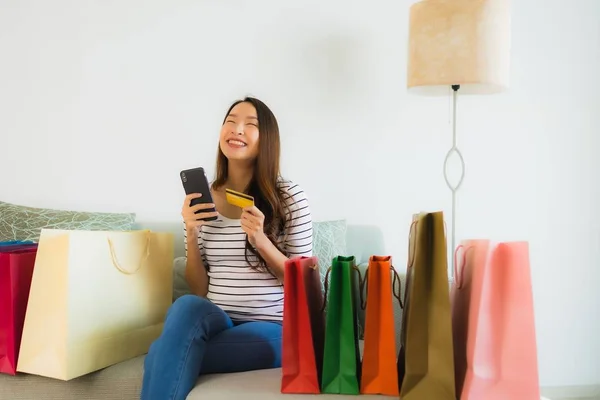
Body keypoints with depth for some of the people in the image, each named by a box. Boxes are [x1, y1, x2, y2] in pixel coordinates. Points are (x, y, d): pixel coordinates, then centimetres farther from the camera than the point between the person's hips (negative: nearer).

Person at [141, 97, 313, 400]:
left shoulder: (290, 197, -4)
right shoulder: (202, 199, 6)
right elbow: (199, 290, 8)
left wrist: (261, 241, -17)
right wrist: (192, 237, -10)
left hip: (271, 329, -3)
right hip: (215, 321, 4)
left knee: (161, 356, -28)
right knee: (187, 306, -32)